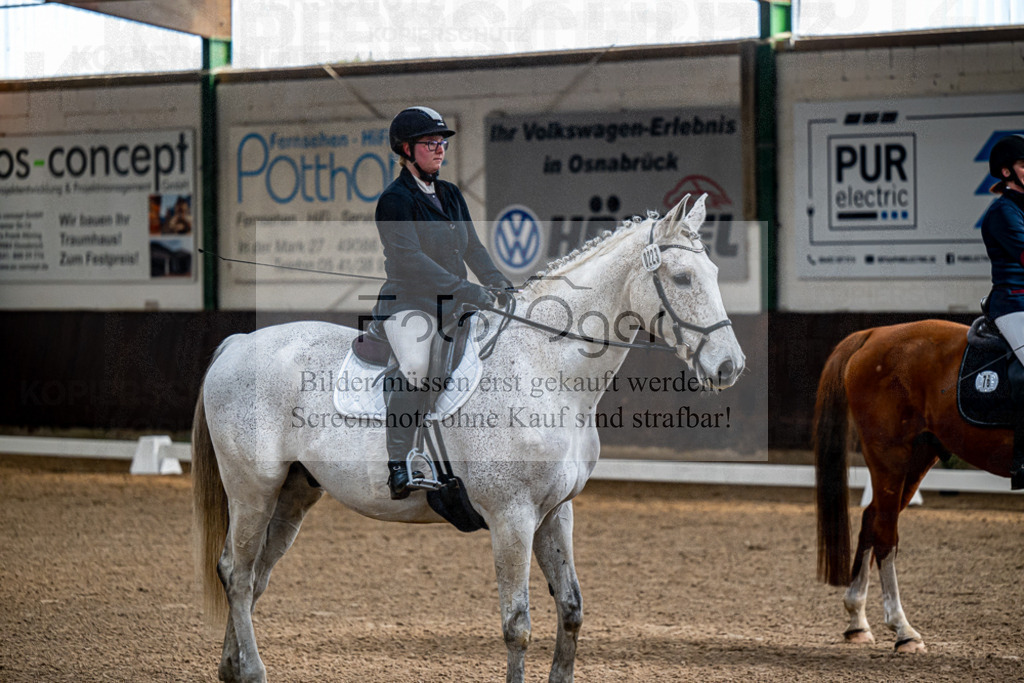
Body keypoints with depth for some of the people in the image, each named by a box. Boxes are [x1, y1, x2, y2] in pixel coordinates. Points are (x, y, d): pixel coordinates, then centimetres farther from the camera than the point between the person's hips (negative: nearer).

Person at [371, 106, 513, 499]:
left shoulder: (450, 194, 15)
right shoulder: (394, 200, -9)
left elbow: (472, 248, 16)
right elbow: (411, 260, -20)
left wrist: (499, 284, -3)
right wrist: (468, 292, -25)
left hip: (450, 305, 8)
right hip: (407, 304, -8)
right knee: (415, 367, -31)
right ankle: (397, 465, -22)